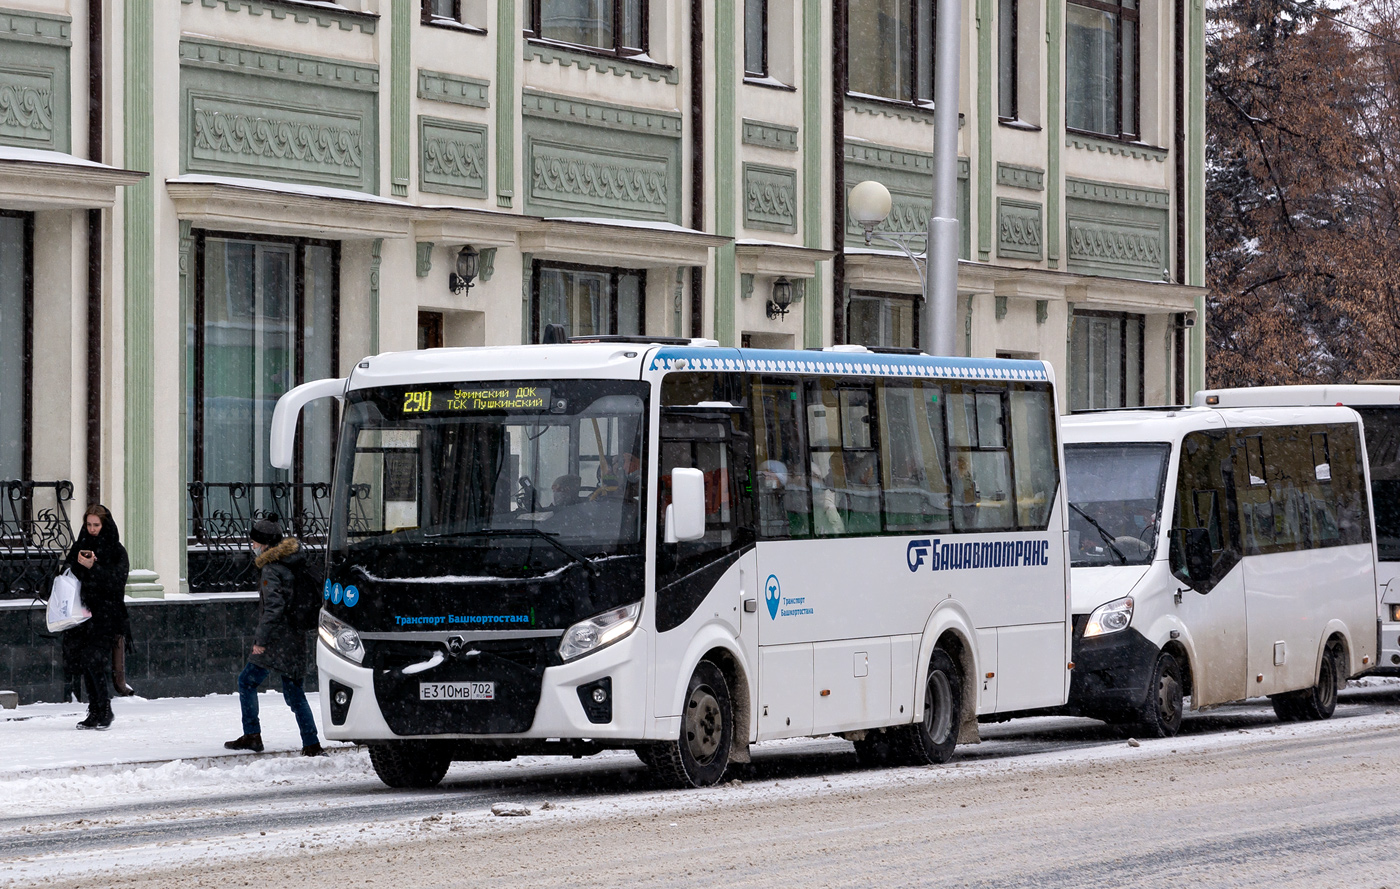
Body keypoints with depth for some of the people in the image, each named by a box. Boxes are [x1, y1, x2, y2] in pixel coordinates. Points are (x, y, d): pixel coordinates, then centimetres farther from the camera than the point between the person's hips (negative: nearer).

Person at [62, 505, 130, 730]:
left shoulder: (116, 551, -1)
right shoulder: (80, 546, 13)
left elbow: (117, 581, -11)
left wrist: (93, 568, -22)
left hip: (106, 614, -5)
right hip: (84, 610, 5)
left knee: (93, 659, -15)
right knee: (86, 663, 3)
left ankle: (105, 710, -6)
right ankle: (95, 712, 10)